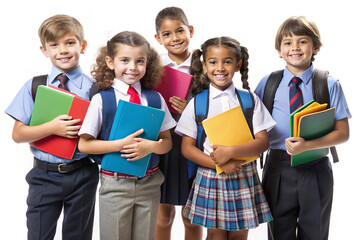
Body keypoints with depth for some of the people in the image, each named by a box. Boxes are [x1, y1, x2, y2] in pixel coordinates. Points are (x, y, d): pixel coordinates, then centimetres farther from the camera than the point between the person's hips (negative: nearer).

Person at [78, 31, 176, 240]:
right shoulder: (101, 100, -8)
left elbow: (167, 142, 4)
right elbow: (84, 145, -8)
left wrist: (151, 146, -18)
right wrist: (121, 145, -19)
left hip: (149, 183, 3)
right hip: (115, 183, -2)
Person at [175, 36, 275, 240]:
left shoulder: (250, 100, 1)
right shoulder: (197, 103, 0)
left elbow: (263, 142, -6)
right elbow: (187, 148, -2)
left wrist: (230, 152, -21)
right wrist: (217, 163, -16)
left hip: (243, 177, 1)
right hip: (210, 178, 0)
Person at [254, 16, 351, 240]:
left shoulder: (329, 85, -4)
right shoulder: (268, 83, 0)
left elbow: (343, 133, -8)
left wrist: (308, 145, -22)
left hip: (316, 170, -1)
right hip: (278, 168, 1)